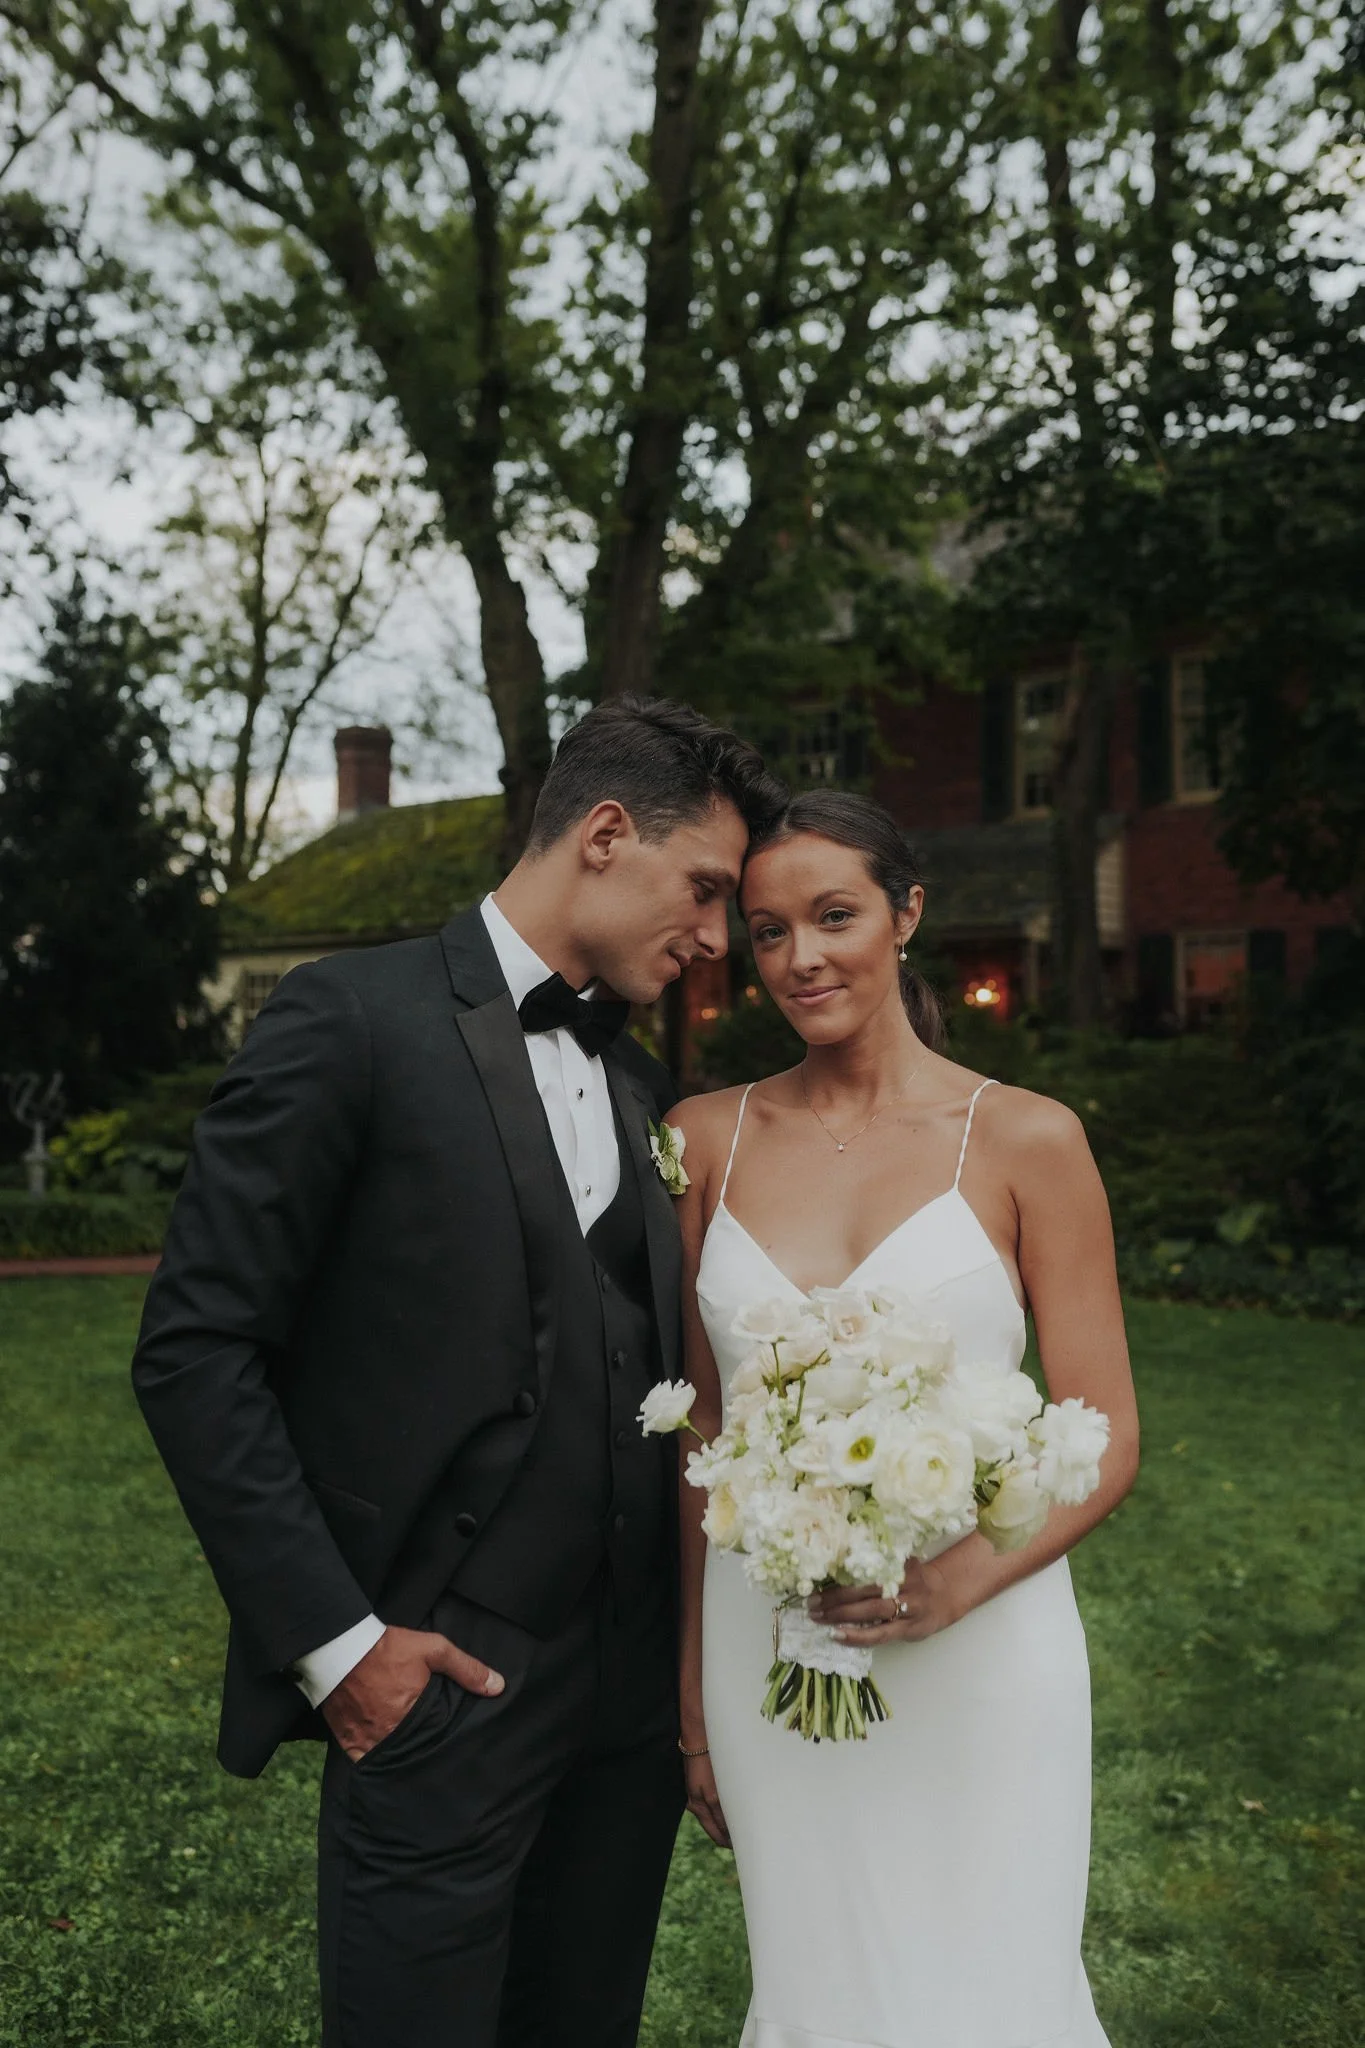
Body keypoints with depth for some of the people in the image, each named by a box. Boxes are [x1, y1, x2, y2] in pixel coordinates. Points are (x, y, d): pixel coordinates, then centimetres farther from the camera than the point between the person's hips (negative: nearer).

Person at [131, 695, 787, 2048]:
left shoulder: (640, 1084, 10)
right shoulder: (355, 1021, -12)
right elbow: (195, 1353, -13)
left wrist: (697, 1638, 8)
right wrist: (332, 1640, -13)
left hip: (636, 1685, 7)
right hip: (442, 1687, -6)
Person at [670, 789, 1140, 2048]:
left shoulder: (1027, 1141, -6)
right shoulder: (709, 1139, 2)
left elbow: (1105, 1440, -4)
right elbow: (695, 1425, 7)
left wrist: (964, 1578, -22)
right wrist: (689, 1691, 8)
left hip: (976, 1651, -2)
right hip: (769, 1650, 2)